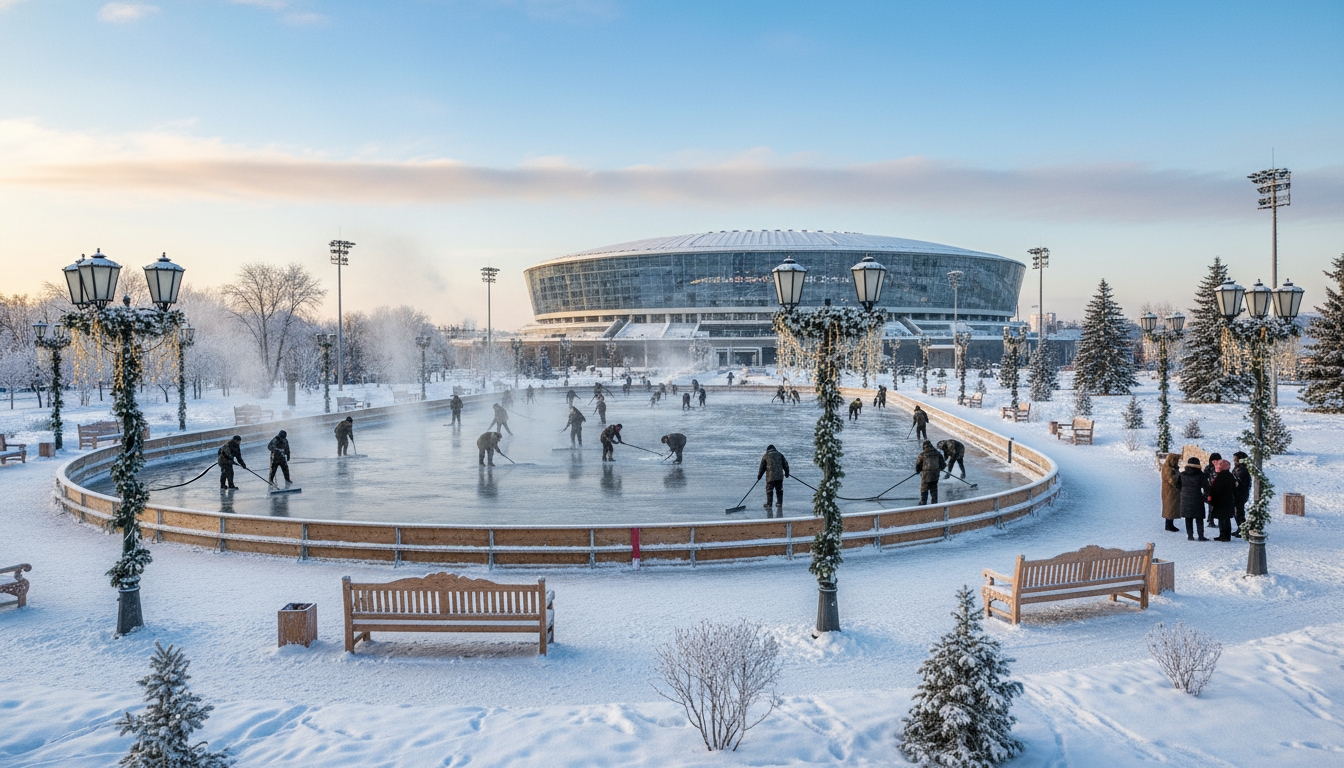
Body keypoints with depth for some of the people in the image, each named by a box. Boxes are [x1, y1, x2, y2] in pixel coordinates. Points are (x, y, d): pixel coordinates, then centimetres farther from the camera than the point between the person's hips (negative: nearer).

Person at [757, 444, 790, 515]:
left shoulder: (765, 456, 4)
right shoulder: (780, 454, 11)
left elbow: (762, 467, 8)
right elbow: (785, 464, 12)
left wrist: (759, 476, 19)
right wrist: (787, 473, 25)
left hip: (770, 476, -3)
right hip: (779, 476, 3)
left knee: (769, 490, 5)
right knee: (779, 490, 12)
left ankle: (769, 504, 6)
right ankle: (779, 503, 15)